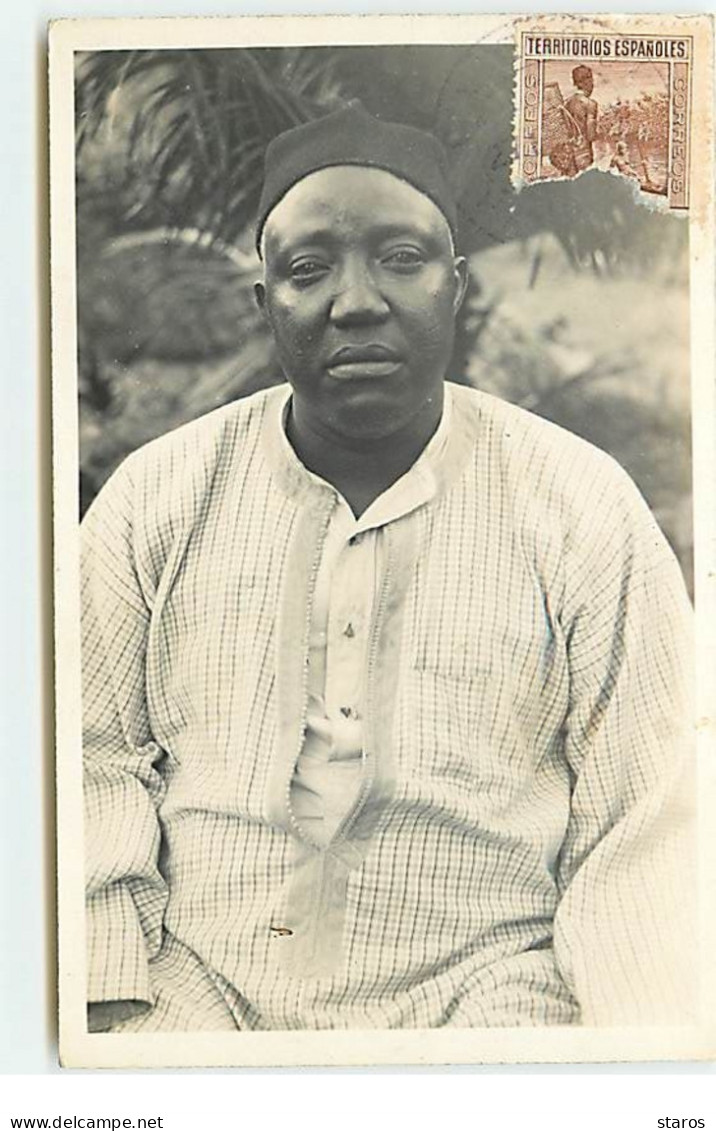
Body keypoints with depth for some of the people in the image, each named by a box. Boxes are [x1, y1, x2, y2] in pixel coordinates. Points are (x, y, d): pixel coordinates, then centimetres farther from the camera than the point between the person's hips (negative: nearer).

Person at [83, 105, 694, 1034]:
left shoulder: (584, 510, -2)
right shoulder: (157, 496, 3)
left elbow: (647, 828, -2)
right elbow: (94, 756, 5)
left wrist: (632, 1057, -14)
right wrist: (109, 1002, -7)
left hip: (483, 984, 0)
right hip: (199, 981, 1)